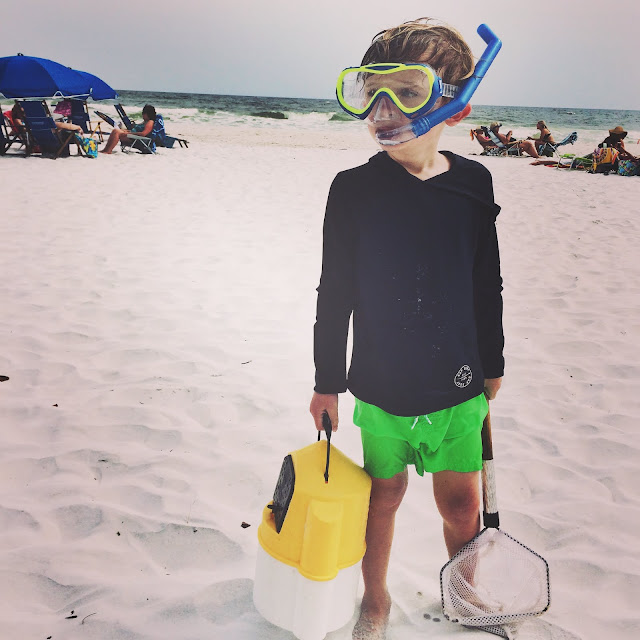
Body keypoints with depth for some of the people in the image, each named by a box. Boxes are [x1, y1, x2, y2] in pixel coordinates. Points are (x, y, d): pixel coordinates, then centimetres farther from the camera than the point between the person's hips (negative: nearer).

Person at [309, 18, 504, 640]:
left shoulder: (473, 184, -3)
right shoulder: (354, 189, -9)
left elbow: (487, 285, 7)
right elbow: (335, 292, -4)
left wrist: (493, 366, 13)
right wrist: (327, 381, -1)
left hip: (459, 384, 2)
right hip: (382, 385, -1)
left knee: (461, 504, 11)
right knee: (384, 494, 15)